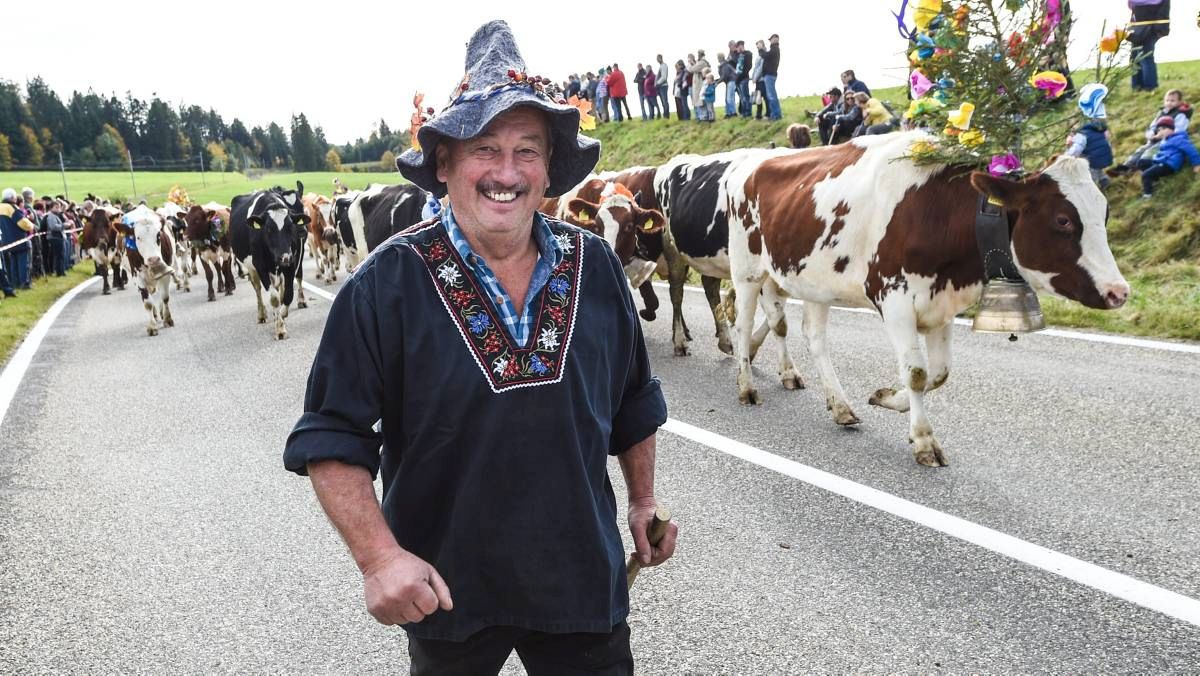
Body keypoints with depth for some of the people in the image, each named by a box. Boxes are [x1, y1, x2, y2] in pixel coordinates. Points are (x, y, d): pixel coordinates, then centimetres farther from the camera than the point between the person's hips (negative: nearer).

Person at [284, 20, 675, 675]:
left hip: (583, 582, 3)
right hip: (445, 589, -2)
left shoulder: (595, 268, -3)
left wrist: (643, 501, 15)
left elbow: (633, 402, 10)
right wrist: (378, 556, -22)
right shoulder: (387, 284, -15)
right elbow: (332, 438, -13)